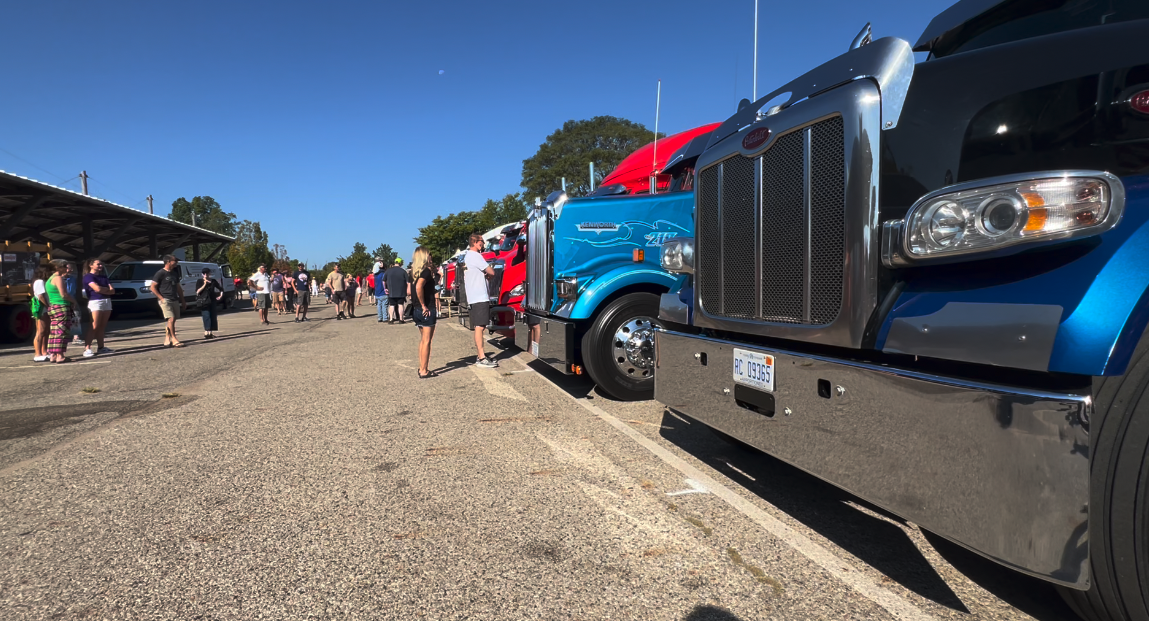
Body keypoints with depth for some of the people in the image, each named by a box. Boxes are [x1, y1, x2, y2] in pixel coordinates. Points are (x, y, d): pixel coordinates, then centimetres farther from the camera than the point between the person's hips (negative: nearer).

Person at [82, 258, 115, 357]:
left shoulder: (104, 276, 21)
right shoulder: (88, 276, -1)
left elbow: (112, 290, 10)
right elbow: (97, 288, -15)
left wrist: (103, 290, -7)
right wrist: (107, 289, 3)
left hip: (107, 301, 7)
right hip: (95, 302, -7)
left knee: (102, 327, 7)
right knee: (94, 327, -13)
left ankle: (101, 347, 10)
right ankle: (87, 349, -13)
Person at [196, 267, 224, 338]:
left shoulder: (213, 281, 11)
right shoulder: (199, 282, 5)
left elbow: (220, 288, 21)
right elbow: (197, 292, -4)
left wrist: (221, 295, 5)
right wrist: (204, 285, -11)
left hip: (212, 301, 3)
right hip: (203, 302, -3)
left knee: (213, 317, 1)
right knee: (206, 316, -13)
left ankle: (211, 332, 9)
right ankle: (206, 332, -15)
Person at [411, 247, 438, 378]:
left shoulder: (415, 271, 11)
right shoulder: (426, 270, -14)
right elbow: (419, 287, -30)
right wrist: (424, 305, -23)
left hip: (417, 309, 8)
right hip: (427, 310, -8)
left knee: (423, 339, 17)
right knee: (426, 341, -2)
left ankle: (422, 368, 22)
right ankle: (424, 371, 2)